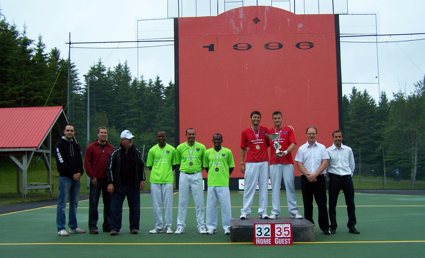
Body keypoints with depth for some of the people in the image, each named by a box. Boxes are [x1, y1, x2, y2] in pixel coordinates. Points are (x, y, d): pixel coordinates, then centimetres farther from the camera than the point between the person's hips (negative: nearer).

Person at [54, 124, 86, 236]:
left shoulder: (76, 145, 16)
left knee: (74, 203, 10)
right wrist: (73, 173, -14)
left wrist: (80, 172, -5)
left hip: (76, 177, 6)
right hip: (65, 177, -6)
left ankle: (73, 227, 17)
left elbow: (80, 161, 13)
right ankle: (61, 228, -2)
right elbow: (61, 163, -11)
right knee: (62, 203, -5)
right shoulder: (60, 145, -3)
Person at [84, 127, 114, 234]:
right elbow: (87, 163, -3)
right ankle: (93, 226, 5)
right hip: (96, 180, -3)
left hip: (108, 180, 3)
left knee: (108, 203, 8)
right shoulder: (91, 147, 1)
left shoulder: (111, 148, 9)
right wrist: (92, 176, -9)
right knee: (93, 204, -1)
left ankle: (107, 225, 17)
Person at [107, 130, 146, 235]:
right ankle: (114, 228, 5)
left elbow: (142, 167, 13)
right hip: (119, 186, -2)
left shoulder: (137, 152, 5)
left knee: (135, 207, 6)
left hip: (134, 185, 2)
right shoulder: (116, 153, -3)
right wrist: (110, 183, -8)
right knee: (115, 207, -1)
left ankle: (134, 227, 16)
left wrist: (142, 180, 6)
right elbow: (110, 168, -2)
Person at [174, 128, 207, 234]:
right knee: (182, 201, 4)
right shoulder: (180, 147, 3)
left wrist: (199, 169, 5)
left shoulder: (201, 147, 1)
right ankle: (180, 225, 11)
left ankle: (201, 225, 10)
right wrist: (183, 169, 8)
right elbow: (178, 162, 13)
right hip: (184, 175, 1)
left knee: (199, 201, 1)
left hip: (197, 176, 0)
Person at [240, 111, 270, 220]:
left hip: (264, 163, 2)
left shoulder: (265, 130, 8)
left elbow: (269, 145, 15)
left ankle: (263, 212, 11)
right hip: (250, 163, -2)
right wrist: (242, 163, 3)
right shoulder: (245, 132, 4)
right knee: (249, 188, -1)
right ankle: (245, 212, 5)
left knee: (264, 188, 5)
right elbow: (243, 149, 7)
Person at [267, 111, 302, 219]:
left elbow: (293, 144, -5)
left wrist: (285, 152, -20)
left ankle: (293, 212, 7)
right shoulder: (269, 132, 10)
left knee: (290, 186, 1)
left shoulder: (288, 130, 5)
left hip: (287, 162, -1)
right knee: (275, 187, 2)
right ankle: (275, 212, 6)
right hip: (274, 163, 1)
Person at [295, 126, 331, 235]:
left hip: (319, 178, -1)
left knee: (322, 203, -1)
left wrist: (315, 174, -12)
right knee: (307, 204, 6)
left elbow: (325, 162, -2)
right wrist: (308, 175, -12)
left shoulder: (322, 147, 6)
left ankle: (325, 227, 5)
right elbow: (299, 164, 0)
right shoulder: (302, 149, 6)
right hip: (306, 179, 1)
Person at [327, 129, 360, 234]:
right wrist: (329, 176, 5)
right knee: (332, 203, 1)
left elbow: (352, 164, 15)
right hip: (334, 178, -2)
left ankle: (352, 226, 13)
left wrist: (350, 174, 12)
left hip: (347, 177, 2)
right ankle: (333, 227, 10)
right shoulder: (328, 151, -1)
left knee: (350, 203, 3)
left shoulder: (348, 150, 7)